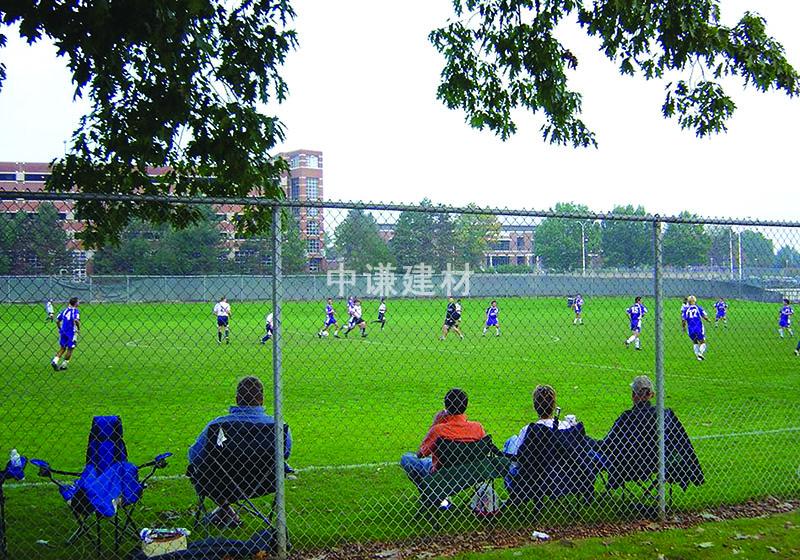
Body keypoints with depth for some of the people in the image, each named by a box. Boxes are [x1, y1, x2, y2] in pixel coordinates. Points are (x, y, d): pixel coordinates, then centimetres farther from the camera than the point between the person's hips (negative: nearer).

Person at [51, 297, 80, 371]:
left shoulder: (64, 310, 9)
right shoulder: (75, 311, -10)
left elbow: (57, 321, 8)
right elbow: (76, 320, -27)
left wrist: (60, 329, 20)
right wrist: (79, 329, -11)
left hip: (63, 332, 6)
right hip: (71, 332, -6)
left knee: (62, 348, 16)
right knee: (70, 349, 7)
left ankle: (54, 361, -2)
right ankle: (63, 365, 10)